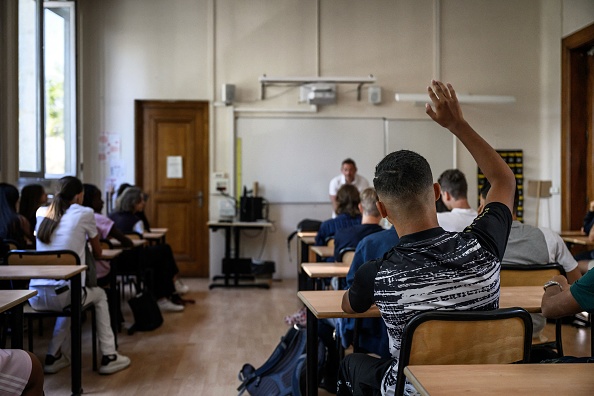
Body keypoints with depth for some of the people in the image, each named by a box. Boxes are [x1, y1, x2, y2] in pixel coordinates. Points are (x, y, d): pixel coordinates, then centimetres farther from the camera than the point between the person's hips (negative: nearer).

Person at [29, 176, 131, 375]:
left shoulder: (41, 213, 13)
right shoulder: (84, 214, 1)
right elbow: (97, 252, 15)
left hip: (35, 296, 5)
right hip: (63, 295, -5)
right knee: (99, 295, 26)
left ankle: (53, 356, 30)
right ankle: (109, 357, 23)